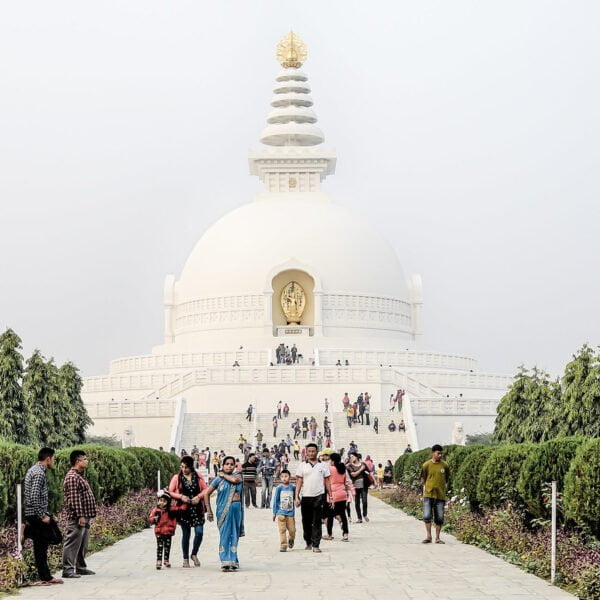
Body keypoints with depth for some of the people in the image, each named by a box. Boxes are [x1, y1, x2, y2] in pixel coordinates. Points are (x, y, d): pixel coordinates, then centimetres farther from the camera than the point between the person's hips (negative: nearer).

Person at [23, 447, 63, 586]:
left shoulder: (33, 470, 15)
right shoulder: (39, 474, -17)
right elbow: (34, 497, -24)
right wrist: (43, 516, -20)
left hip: (33, 516, 10)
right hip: (37, 516, -10)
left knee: (41, 546, 12)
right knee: (41, 546, -5)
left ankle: (45, 576, 16)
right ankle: (45, 577, -1)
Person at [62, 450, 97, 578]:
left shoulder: (79, 476, 19)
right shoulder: (72, 477, -15)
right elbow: (74, 499, -21)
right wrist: (80, 516, -23)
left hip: (85, 517, 11)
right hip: (77, 517, -11)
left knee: (83, 544, 16)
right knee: (73, 543, -9)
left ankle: (81, 567, 24)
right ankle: (68, 569, -8)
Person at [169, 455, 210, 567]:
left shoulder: (198, 476, 4)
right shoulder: (176, 477, 1)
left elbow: (205, 489, 8)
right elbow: (170, 492, 2)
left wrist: (199, 496, -11)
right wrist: (181, 496, -13)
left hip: (197, 508, 1)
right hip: (184, 509, -1)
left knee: (199, 532, -7)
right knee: (186, 534, 4)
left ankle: (194, 554, 16)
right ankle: (185, 559, 16)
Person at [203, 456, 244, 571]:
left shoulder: (237, 477, 10)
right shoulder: (218, 480, 4)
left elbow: (234, 480, -15)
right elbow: (207, 493, 5)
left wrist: (223, 475, 1)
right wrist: (209, 510, 2)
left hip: (236, 509, 2)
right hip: (223, 510, -2)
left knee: (234, 536, 5)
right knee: (225, 535, -7)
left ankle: (233, 561, 12)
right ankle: (225, 562, -9)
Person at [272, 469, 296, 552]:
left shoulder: (293, 487, 1)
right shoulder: (279, 488, -3)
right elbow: (275, 500, 2)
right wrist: (274, 513, 2)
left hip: (290, 513, 2)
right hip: (281, 513, -2)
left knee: (292, 530, 4)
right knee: (282, 530, -5)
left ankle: (291, 540, 34)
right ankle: (283, 545, 1)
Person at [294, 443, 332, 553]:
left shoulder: (323, 465, 8)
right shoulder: (302, 465, 6)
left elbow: (327, 481, 10)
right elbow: (299, 481, 4)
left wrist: (330, 496, 6)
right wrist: (297, 497, -3)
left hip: (319, 496, -1)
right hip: (306, 497, 1)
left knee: (317, 523, -4)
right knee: (306, 522, 8)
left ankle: (316, 545, -4)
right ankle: (308, 543, 23)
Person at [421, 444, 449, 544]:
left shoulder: (445, 465, 2)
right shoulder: (426, 465, -2)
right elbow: (423, 479, 7)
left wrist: (441, 487, 12)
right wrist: (425, 489, 4)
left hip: (440, 495, 2)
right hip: (428, 495, -2)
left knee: (439, 518, 3)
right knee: (427, 516, -9)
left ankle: (437, 538, 13)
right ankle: (428, 536, 1)